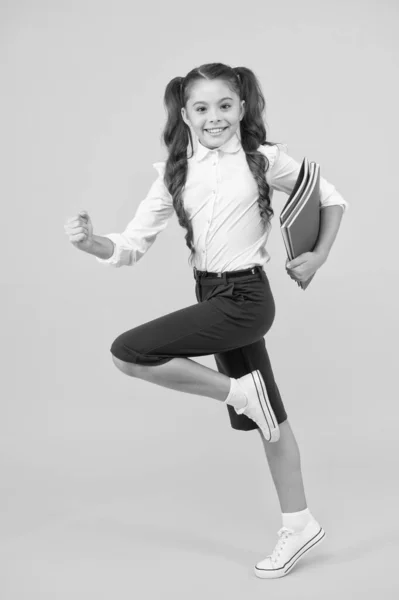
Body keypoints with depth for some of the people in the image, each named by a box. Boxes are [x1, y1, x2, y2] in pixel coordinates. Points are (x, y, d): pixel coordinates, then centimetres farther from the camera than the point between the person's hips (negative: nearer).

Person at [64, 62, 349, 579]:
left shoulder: (266, 159, -8)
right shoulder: (176, 172, 3)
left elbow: (332, 199, 5)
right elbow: (134, 242, -3)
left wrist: (318, 257, 1)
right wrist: (92, 243, -21)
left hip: (244, 297, -6)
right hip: (212, 295, 6)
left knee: (128, 352, -18)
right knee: (265, 416, 15)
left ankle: (238, 391, -4)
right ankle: (299, 524, 29)